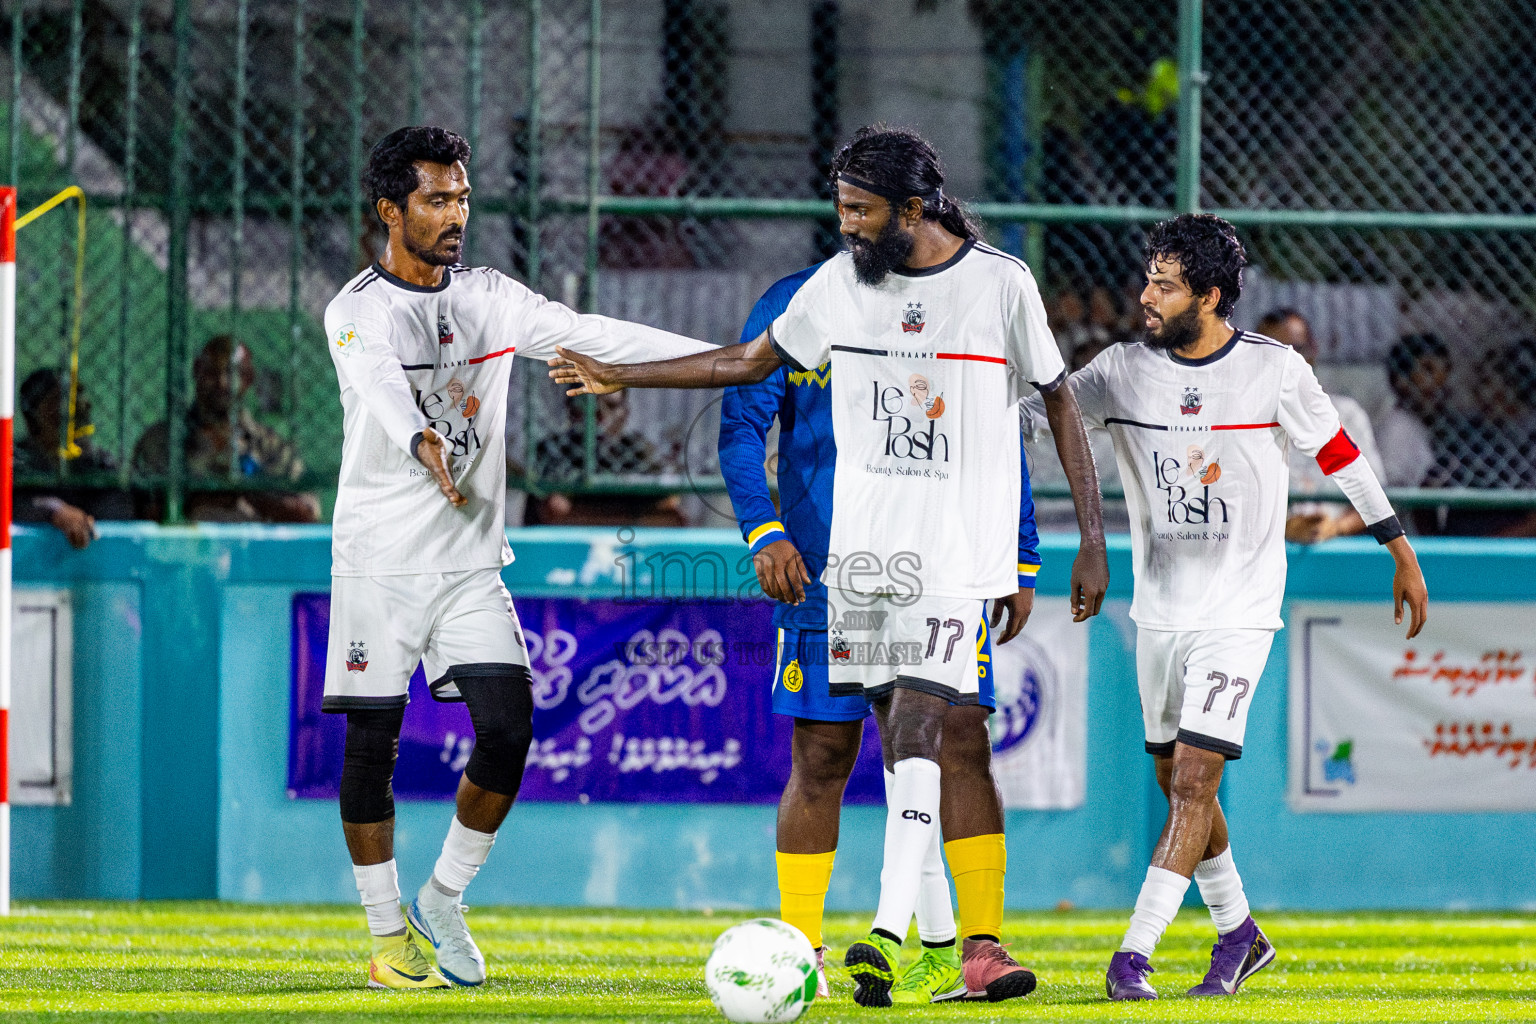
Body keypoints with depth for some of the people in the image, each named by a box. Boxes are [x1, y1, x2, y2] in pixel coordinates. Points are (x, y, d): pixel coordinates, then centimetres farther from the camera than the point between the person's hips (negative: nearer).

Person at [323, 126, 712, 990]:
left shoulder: (489, 299, 6)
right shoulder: (358, 311, -9)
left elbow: (589, 335, 1)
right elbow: (380, 387, -30)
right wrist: (421, 444, -52)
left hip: (472, 562, 4)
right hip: (379, 559, -4)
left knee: (509, 727, -10)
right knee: (373, 743, -1)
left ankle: (444, 902, 9)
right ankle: (390, 936, 11)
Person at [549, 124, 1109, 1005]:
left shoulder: (1002, 285, -5)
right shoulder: (840, 282, 5)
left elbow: (1061, 405, 1)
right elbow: (753, 362, 18)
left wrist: (1093, 542, -1)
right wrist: (622, 376, 15)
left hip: (957, 549, -5)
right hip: (861, 543, 5)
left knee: (917, 722, -18)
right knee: (900, 736, 4)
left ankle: (891, 933, -26)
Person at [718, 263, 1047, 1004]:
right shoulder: (795, 306, 2)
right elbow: (741, 428, -2)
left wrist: (1022, 562, 14)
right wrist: (764, 532, -17)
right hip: (826, 574, -1)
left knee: (962, 748, -9)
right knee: (822, 759, 2)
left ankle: (981, 949, -9)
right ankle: (800, 956, 14)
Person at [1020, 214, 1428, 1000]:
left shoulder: (1274, 370, -9)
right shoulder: (1124, 370, -3)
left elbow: (1338, 454, 3)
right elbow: (1034, 412, -3)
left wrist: (1401, 552, 8)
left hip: (1239, 611, -4)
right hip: (1160, 608, 4)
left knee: (1194, 782, -13)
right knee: (1175, 784, 12)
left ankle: (1134, 955, -17)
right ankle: (1237, 933, 31)